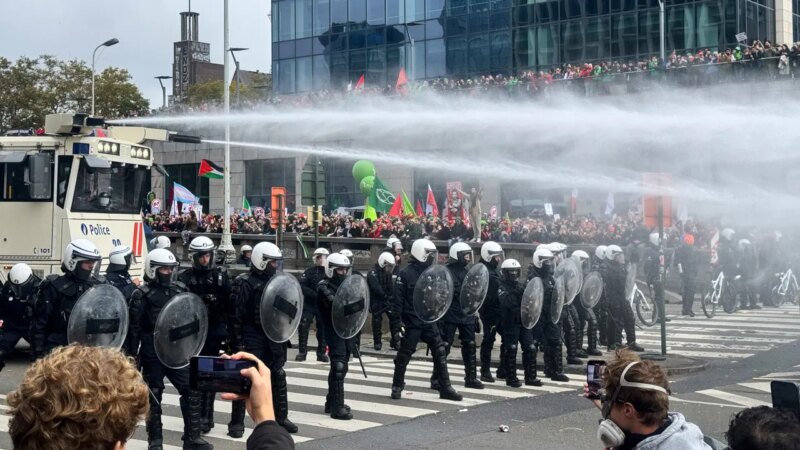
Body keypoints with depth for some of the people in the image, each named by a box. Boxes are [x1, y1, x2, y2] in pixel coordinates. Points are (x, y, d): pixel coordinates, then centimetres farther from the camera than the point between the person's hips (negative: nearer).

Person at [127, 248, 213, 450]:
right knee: (153, 397, 6)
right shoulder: (142, 295, -7)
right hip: (152, 354, -4)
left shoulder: (180, 290, 7)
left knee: (192, 390, -2)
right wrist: (133, 354, -9)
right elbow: (134, 327, -7)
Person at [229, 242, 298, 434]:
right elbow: (237, 314, -14)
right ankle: (237, 423, 5)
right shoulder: (244, 283, -11)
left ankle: (281, 417, 22)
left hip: (273, 337, 7)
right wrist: (238, 341, -18)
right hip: (252, 338, -7)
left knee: (278, 377, 10)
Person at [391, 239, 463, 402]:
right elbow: (398, 299, -13)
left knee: (440, 352, 2)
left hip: (429, 321, 6)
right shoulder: (405, 274, -11)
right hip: (411, 322, -6)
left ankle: (445, 388, 7)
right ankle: (397, 386, 21)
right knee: (404, 355, 5)